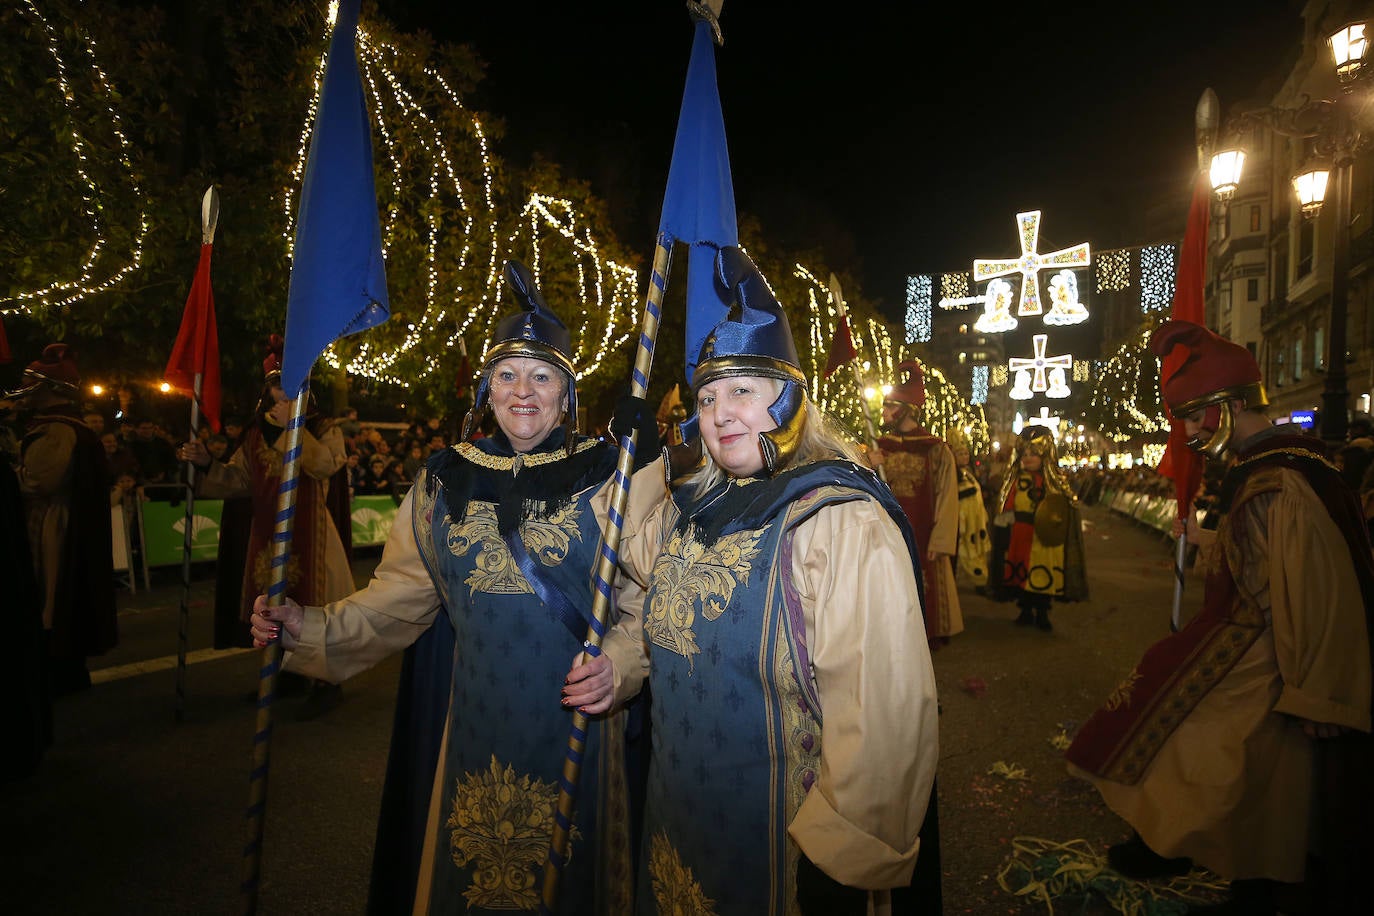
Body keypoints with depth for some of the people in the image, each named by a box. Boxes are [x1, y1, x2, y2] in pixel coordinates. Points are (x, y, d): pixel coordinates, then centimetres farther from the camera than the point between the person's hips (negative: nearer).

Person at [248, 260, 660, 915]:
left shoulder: (610, 478, -6)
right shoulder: (444, 482, 4)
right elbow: (401, 596, 7)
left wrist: (618, 664, -26)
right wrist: (312, 629, -6)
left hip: (574, 722, -2)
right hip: (474, 720, 3)